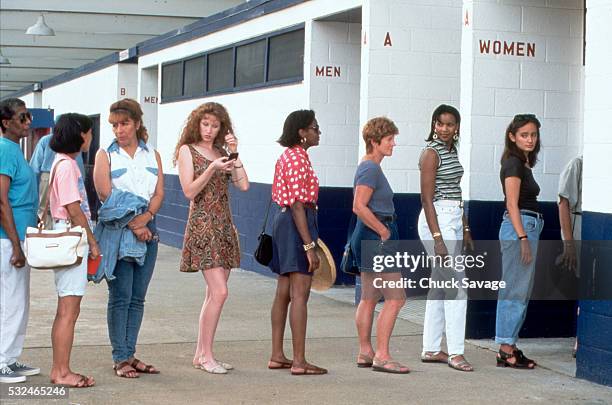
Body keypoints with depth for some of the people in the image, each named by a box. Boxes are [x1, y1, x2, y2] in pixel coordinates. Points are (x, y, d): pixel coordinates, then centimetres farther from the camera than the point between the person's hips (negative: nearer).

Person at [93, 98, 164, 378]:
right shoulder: (106, 155, 3)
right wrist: (132, 224, -14)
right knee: (120, 297, -4)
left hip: (147, 230, 4)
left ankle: (130, 354, 14)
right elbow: (105, 194, -7)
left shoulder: (152, 155, 13)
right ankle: (120, 358, 1)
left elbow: (159, 193, 5)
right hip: (116, 231, -4)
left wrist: (145, 219, -12)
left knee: (138, 298, 7)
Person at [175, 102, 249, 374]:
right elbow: (189, 191, -10)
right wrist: (211, 169, -22)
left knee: (214, 294, 6)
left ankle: (201, 354, 12)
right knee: (219, 291, -14)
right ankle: (205, 354, -8)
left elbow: (243, 185, 4)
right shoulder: (187, 151, 0)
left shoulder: (221, 153, 16)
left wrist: (235, 154, -2)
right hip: (202, 226, -7)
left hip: (224, 226, 7)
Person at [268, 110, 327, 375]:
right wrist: (309, 246, -22)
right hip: (298, 224, -11)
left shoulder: (286, 157, 15)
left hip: (283, 221, 11)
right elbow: (297, 204, -21)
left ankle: (277, 356, 17)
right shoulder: (298, 159, -15)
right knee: (300, 296, -8)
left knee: (283, 293, 12)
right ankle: (299, 362, -6)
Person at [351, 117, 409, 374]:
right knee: (395, 297, -9)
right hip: (375, 237, -11)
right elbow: (359, 207, -24)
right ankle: (382, 356, -8)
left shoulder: (368, 167, 15)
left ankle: (365, 353, 18)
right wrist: (384, 231, -17)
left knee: (369, 298, 13)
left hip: (367, 237, 11)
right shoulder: (371, 169, -16)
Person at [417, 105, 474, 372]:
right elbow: (427, 198, -16)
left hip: (454, 220, 9)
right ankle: (455, 352, -5)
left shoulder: (451, 151, 15)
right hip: (437, 221, -9)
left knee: (440, 286, 11)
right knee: (456, 288, -10)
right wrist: (437, 238, -21)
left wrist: (465, 229, 19)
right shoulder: (431, 153, -11)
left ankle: (431, 349, 16)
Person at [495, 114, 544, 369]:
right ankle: (506, 351, -4)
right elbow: (512, 204, -17)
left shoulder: (523, 164, 17)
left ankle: (508, 347, 16)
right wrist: (523, 238, -22)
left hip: (527, 227, 10)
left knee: (517, 292, 11)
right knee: (516, 291, -7)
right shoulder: (514, 163, -11)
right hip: (520, 227, -10)